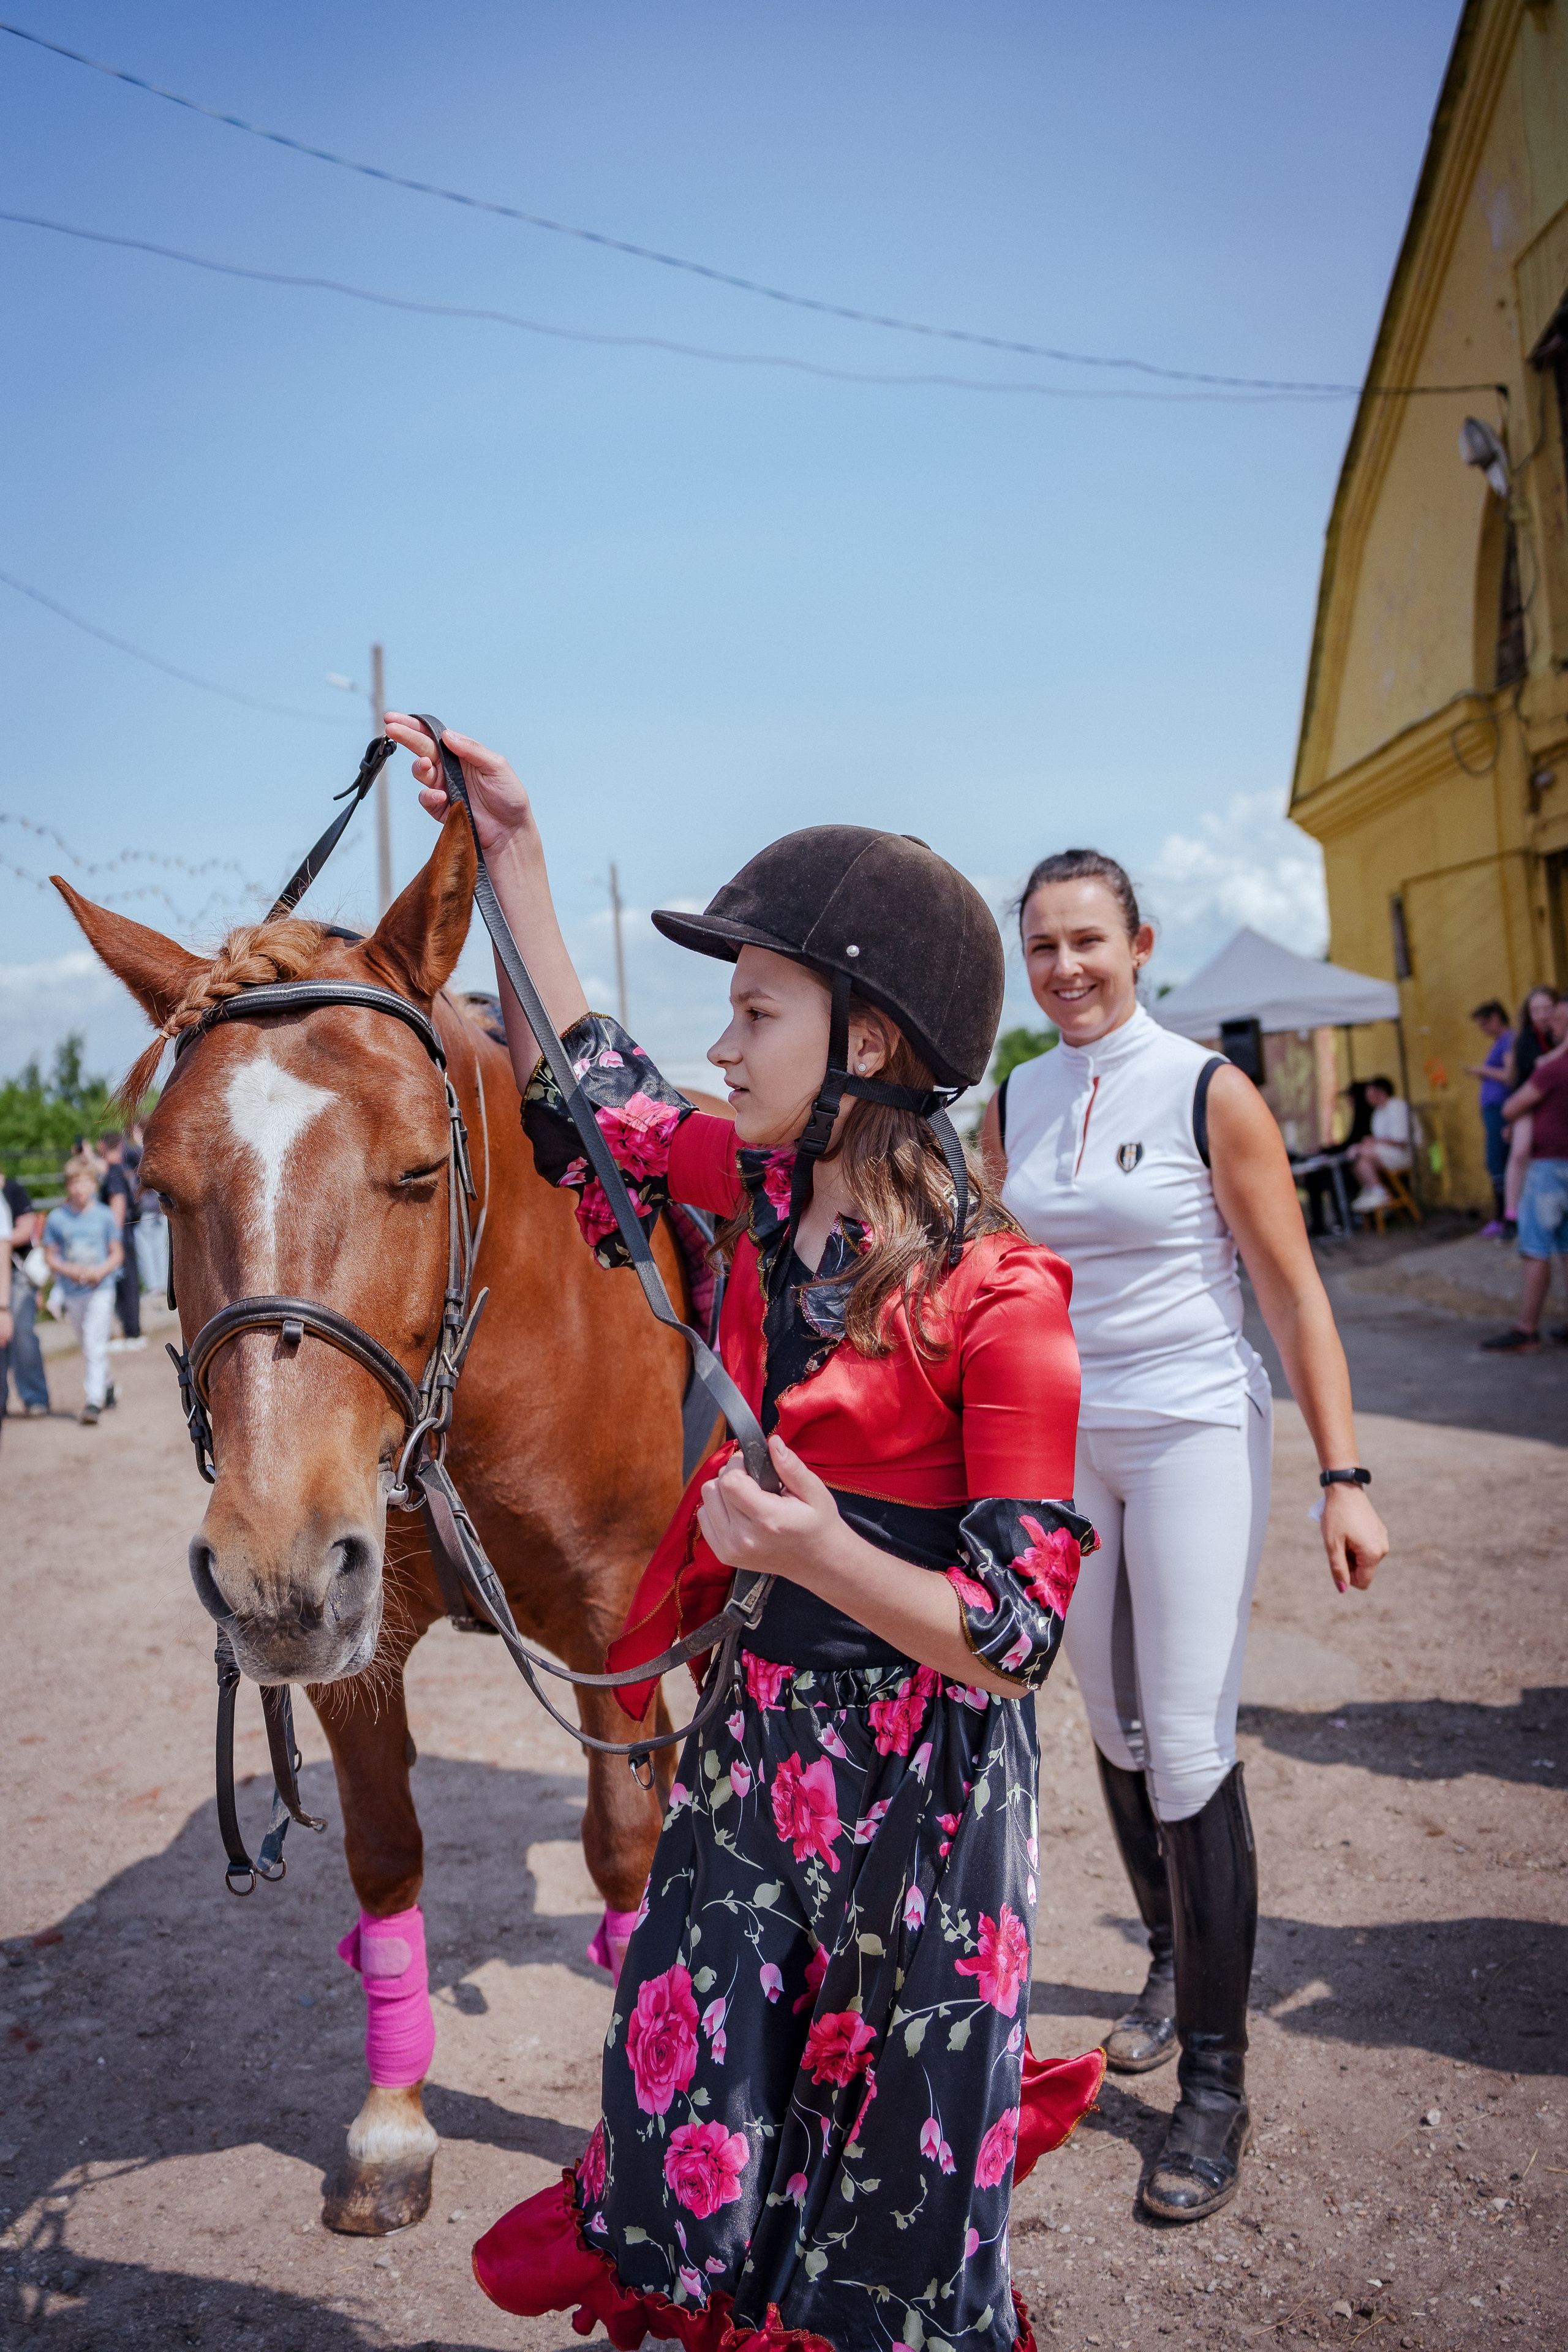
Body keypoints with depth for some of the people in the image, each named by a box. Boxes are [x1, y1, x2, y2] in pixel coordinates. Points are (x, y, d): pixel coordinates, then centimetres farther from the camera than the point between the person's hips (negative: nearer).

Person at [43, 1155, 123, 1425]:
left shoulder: (104, 1216, -2)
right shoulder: (56, 1218, -1)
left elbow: (117, 1255, 3)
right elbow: (51, 1258, 2)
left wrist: (100, 1271, -16)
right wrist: (71, 1271, -16)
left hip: (101, 1289, -3)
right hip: (73, 1291, 3)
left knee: (94, 1344, -14)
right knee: (87, 1346, 16)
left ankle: (93, 1401, -17)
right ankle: (105, 1386, 36)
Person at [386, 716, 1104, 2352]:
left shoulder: (997, 1296, -22)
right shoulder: (767, 1187, -4)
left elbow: (1018, 1636, -19)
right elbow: (590, 1094, 12)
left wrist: (819, 1553, -36)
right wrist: (508, 849, 9)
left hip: (924, 1775, -5)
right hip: (753, 1736, 6)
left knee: (892, 2202, 16)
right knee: (689, 2125, 19)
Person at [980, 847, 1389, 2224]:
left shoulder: (1209, 1093, -9)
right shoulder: (1014, 1105, 4)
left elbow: (1294, 1293, -9)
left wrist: (1343, 1477, -13)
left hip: (1193, 1435, -5)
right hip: (1062, 1444, 5)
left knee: (1190, 1750, -5)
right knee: (1117, 1733, 15)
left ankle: (1216, 2081, 9)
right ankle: (1174, 1963, 40)